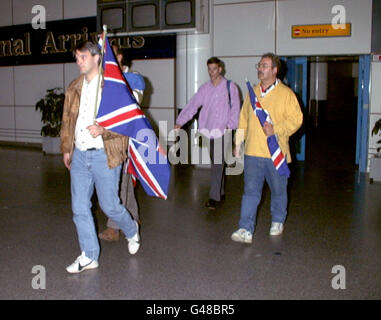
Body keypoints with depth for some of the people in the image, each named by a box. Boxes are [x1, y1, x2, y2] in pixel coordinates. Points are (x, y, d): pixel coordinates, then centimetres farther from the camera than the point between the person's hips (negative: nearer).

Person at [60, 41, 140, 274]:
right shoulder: (74, 88, 12)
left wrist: (103, 130, -24)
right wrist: (66, 149, 20)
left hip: (104, 156, -6)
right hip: (79, 156, 6)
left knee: (110, 206, 4)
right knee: (80, 208, 7)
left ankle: (132, 231, 36)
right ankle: (89, 256, 21)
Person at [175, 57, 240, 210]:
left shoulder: (230, 87, 1)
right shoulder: (204, 88, 9)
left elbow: (235, 108, 0)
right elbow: (192, 105, 3)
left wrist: (231, 125, -11)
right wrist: (180, 122, -6)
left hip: (223, 131, -4)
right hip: (209, 130, 4)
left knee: (218, 163, -12)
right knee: (216, 162, 13)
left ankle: (214, 197, -12)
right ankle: (220, 192, 25)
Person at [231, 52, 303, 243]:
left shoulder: (285, 93, -2)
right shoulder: (252, 92, 13)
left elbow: (296, 119, -8)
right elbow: (243, 119, 17)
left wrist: (276, 130, -20)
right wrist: (238, 143, 13)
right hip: (253, 152, 3)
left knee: (278, 190, 13)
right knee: (250, 191, -2)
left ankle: (277, 222, 34)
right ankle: (246, 230, -2)